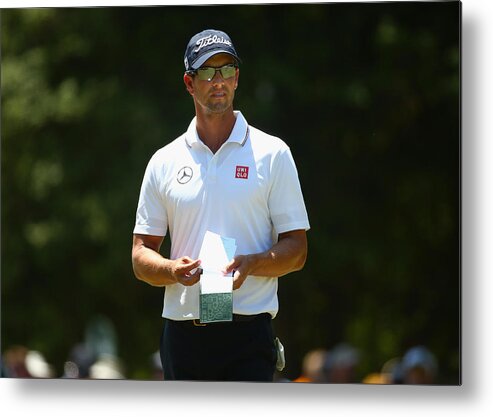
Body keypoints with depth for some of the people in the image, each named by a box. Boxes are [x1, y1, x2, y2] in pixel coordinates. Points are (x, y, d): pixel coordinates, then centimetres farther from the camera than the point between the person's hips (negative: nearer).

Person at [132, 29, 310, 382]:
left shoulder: (272, 153, 5)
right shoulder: (164, 162, 12)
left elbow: (296, 249, 3)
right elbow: (141, 256, 12)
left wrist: (252, 264, -17)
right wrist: (173, 270, -10)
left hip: (248, 336, -3)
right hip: (183, 336, 3)